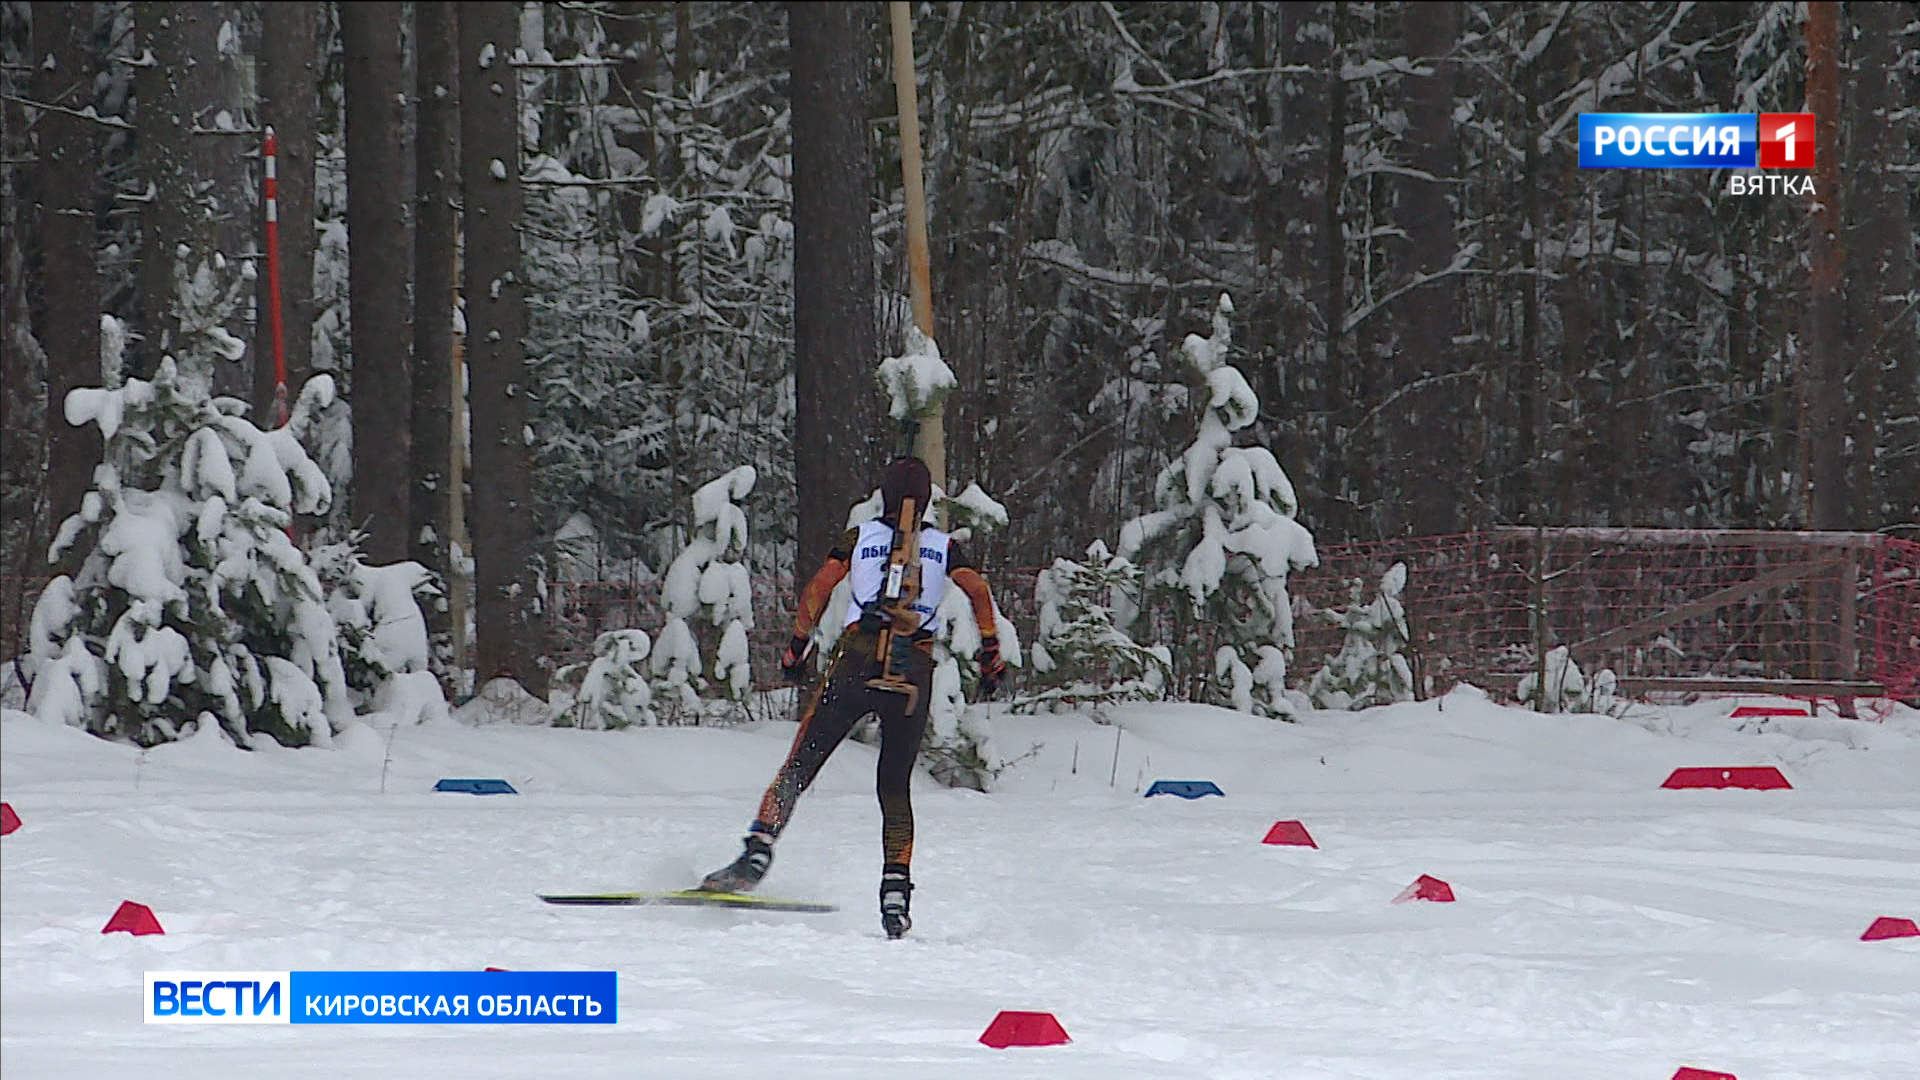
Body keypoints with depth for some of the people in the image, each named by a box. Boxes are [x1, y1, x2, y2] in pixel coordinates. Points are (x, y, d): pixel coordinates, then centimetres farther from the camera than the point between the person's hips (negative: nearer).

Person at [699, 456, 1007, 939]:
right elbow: (979, 593, 2)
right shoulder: (944, 546, 14)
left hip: (856, 663, -1)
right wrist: (991, 656, 8)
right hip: (914, 672, 1)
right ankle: (895, 892, -1)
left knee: (798, 766, 0)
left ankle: (760, 848, -20)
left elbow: (817, 590, 4)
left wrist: (797, 647, 12)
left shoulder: (860, 537, 12)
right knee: (895, 787, 11)